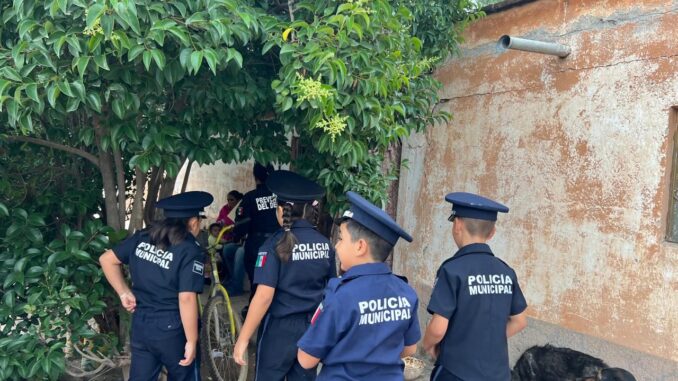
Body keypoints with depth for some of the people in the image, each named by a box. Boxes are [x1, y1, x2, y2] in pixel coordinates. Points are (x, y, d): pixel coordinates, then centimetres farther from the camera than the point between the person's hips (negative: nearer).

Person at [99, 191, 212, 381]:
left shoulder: (142, 238, 3)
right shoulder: (190, 251, -16)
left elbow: (106, 259, 9)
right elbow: (186, 299, -23)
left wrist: (125, 293, 11)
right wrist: (192, 341, -17)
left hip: (140, 326, 6)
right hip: (172, 330, -5)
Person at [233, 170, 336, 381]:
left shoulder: (276, 244, -14)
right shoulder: (325, 244, 1)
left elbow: (264, 296, -19)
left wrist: (243, 339, -14)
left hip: (280, 330, -4)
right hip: (313, 329, 5)